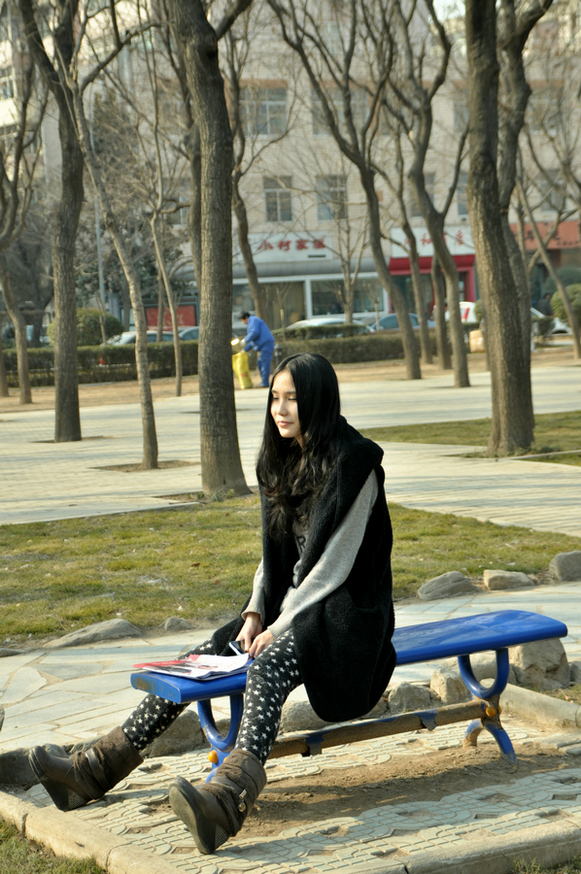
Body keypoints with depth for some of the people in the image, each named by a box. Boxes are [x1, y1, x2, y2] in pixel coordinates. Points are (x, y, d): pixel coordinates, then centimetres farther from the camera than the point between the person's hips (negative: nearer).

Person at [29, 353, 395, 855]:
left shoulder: (354, 463, -13)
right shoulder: (282, 461, 12)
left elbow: (333, 563, -16)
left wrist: (280, 627, -19)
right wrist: (255, 613, 0)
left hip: (346, 612, -8)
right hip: (291, 605, 8)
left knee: (268, 667, -37)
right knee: (199, 661, -11)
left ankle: (226, 802, -62)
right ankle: (96, 770, -12)